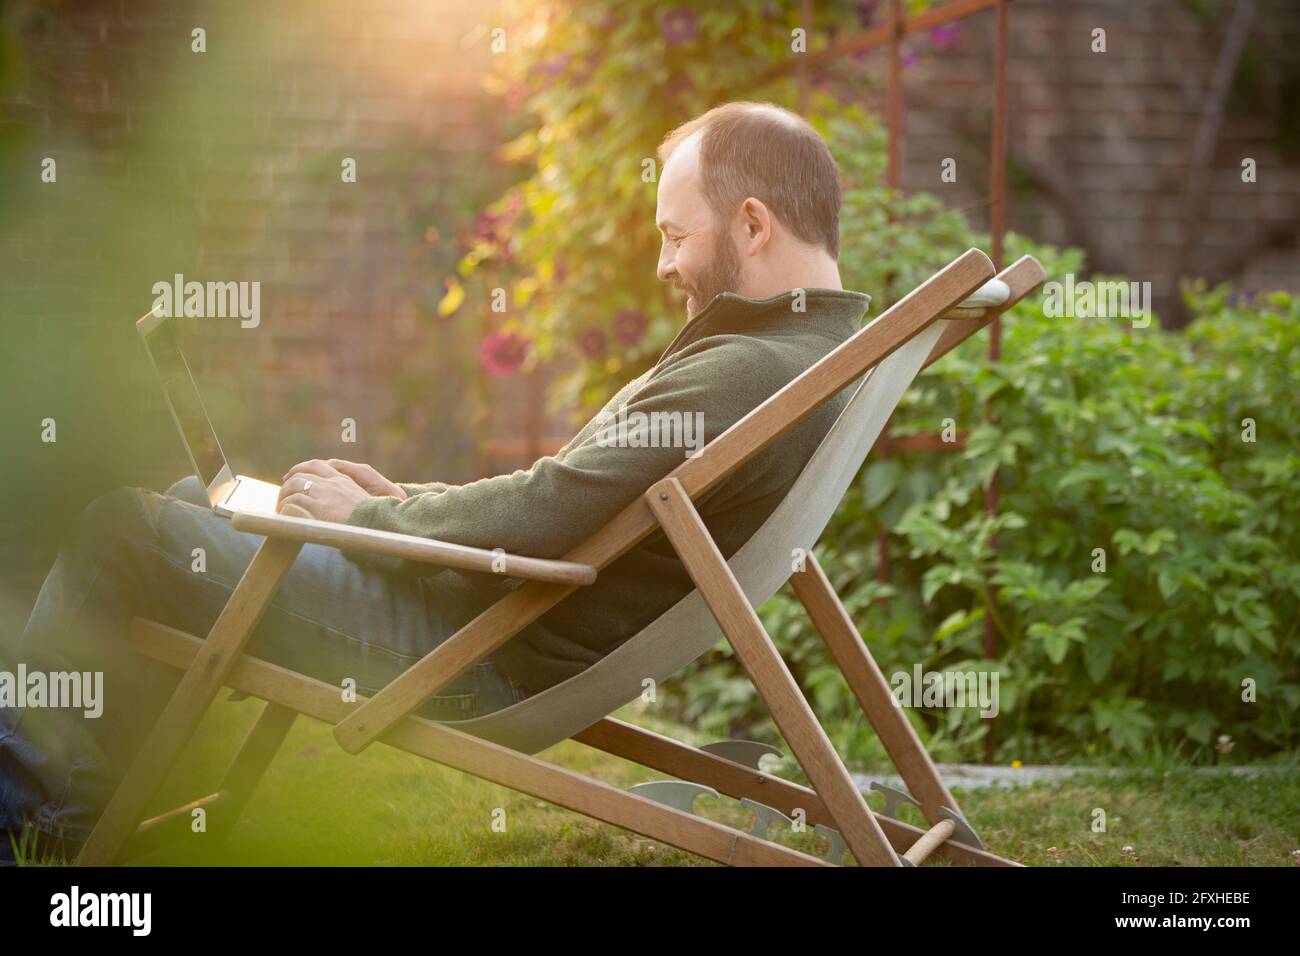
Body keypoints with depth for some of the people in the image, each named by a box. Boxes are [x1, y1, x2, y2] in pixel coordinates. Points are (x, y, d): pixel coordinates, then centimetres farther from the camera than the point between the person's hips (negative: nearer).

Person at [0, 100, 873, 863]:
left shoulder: (749, 376, -23)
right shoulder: (807, 350, 10)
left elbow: (540, 518, -26)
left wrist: (368, 516, -8)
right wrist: (406, 499, 9)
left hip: (475, 666, -11)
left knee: (122, 529, -5)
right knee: (190, 502, 20)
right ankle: (71, 812, 22)